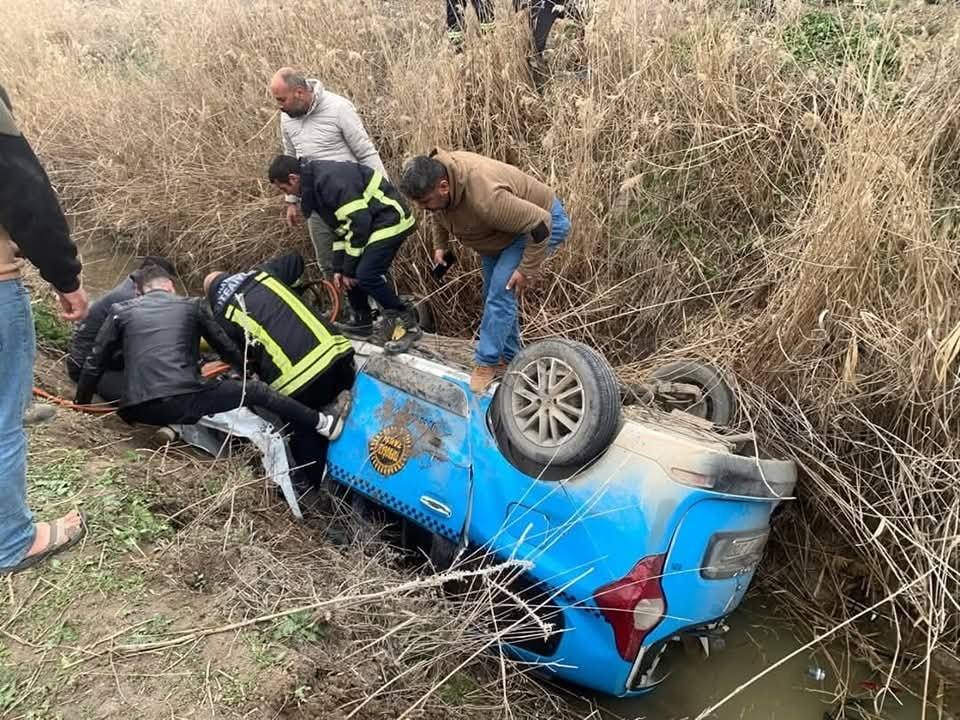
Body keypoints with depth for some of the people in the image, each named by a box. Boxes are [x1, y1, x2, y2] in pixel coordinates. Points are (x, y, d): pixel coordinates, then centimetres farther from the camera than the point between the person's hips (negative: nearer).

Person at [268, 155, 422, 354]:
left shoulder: (329, 181, -22)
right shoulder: (316, 183, 11)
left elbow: (358, 222, -24)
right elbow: (342, 226, 17)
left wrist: (349, 267, -15)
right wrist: (339, 267, 11)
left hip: (390, 219, -10)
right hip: (370, 221, 10)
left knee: (365, 274, -18)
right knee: (348, 270, 9)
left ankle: (405, 321, -3)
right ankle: (362, 320, 25)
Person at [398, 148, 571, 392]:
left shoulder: (485, 198, -43)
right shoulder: (433, 173, -18)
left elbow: (539, 225, -34)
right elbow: (441, 212, 7)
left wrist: (526, 270, -27)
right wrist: (440, 244, 3)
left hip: (541, 221, -9)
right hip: (506, 222, 9)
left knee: (500, 292, -19)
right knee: (494, 293, 12)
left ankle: (487, 363, -7)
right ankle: (509, 358, 26)